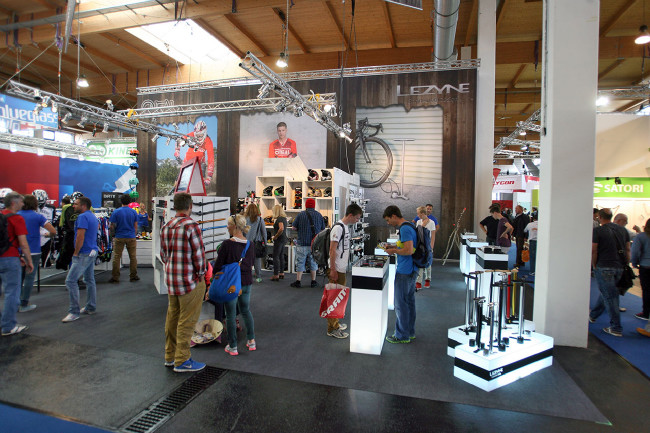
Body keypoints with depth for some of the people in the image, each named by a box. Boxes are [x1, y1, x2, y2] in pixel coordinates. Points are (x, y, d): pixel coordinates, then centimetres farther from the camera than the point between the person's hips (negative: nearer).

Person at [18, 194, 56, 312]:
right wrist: (49, 235, 7)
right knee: (29, 278, 3)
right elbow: (53, 231, -15)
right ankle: (24, 305, 6)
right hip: (33, 252, -4)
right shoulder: (37, 216, -8)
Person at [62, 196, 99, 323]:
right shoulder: (93, 216, 15)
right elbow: (98, 225, 34)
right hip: (92, 252, 11)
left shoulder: (82, 217, -15)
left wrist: (76, 252, -13)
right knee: (89, 280, 16)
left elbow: (80, 236, -22)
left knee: (71, 280, -9)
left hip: (84, 254, -11)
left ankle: (74, 311, -6)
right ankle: (91, 307, 24)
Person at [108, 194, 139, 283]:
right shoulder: (134, 212, 0)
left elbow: (112, 226, -3)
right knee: (132, 257, 8)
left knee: (116, 257, 5)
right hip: (131, 237, 1)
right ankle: (133, 276, 14)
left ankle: (115, 277, 8)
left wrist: (113, 234, 15)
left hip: (119, 237, -1)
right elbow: (136, 226, 4)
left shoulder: (116, 212, -5)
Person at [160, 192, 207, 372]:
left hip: (171, 280, 8)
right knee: (186, 321, 2)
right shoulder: (191, 225, -17)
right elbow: (198, 252, -16)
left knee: (172, 318, 18)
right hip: (189, 280, -8)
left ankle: (170, 356, 31)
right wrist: (201, 273, -3)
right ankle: (182, 361, 12)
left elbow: (163, 254, 13)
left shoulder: (165, 227, 8)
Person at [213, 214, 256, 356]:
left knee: (230, 314, 9)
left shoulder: (227, 244, -19)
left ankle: (232, 347, 19)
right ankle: (251, 341, 29)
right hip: (247, 282, 5)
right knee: (246, 311, 21)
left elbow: (218, 265, -13)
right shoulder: (250, 244, -2)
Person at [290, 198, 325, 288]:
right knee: (313, 263, 11)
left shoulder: (301, 214, -5)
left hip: (302, 243, -2)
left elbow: (294, 228, -1)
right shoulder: (319, 215, 2)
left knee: (300, 263, 6)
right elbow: (323, 230, 8)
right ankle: (313, 281, 16)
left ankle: (298, 281, 9)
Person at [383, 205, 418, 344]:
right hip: (412, 270, 10)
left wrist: (394, 251, -13)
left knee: (401, 304, 0)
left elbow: (409, 250, -26)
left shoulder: (405, 229, -19)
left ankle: (402, 335, 11)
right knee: (409, 301, 18)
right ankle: (410, 331, 30)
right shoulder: (409, 226, 12)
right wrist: (394, 246, 12)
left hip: (404, 272, -10)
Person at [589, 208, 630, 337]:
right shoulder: (623, 230, 8)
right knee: (605, 293, 20)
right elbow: (627, 250, 11)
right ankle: (593, 315, 35)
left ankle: (616, 328, 3)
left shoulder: (597, 231, -11)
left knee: (610, 297, -1)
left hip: (604, 268, -7)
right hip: (619, 267, 7)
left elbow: (593, 251, -12)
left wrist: (594, 266, 0)